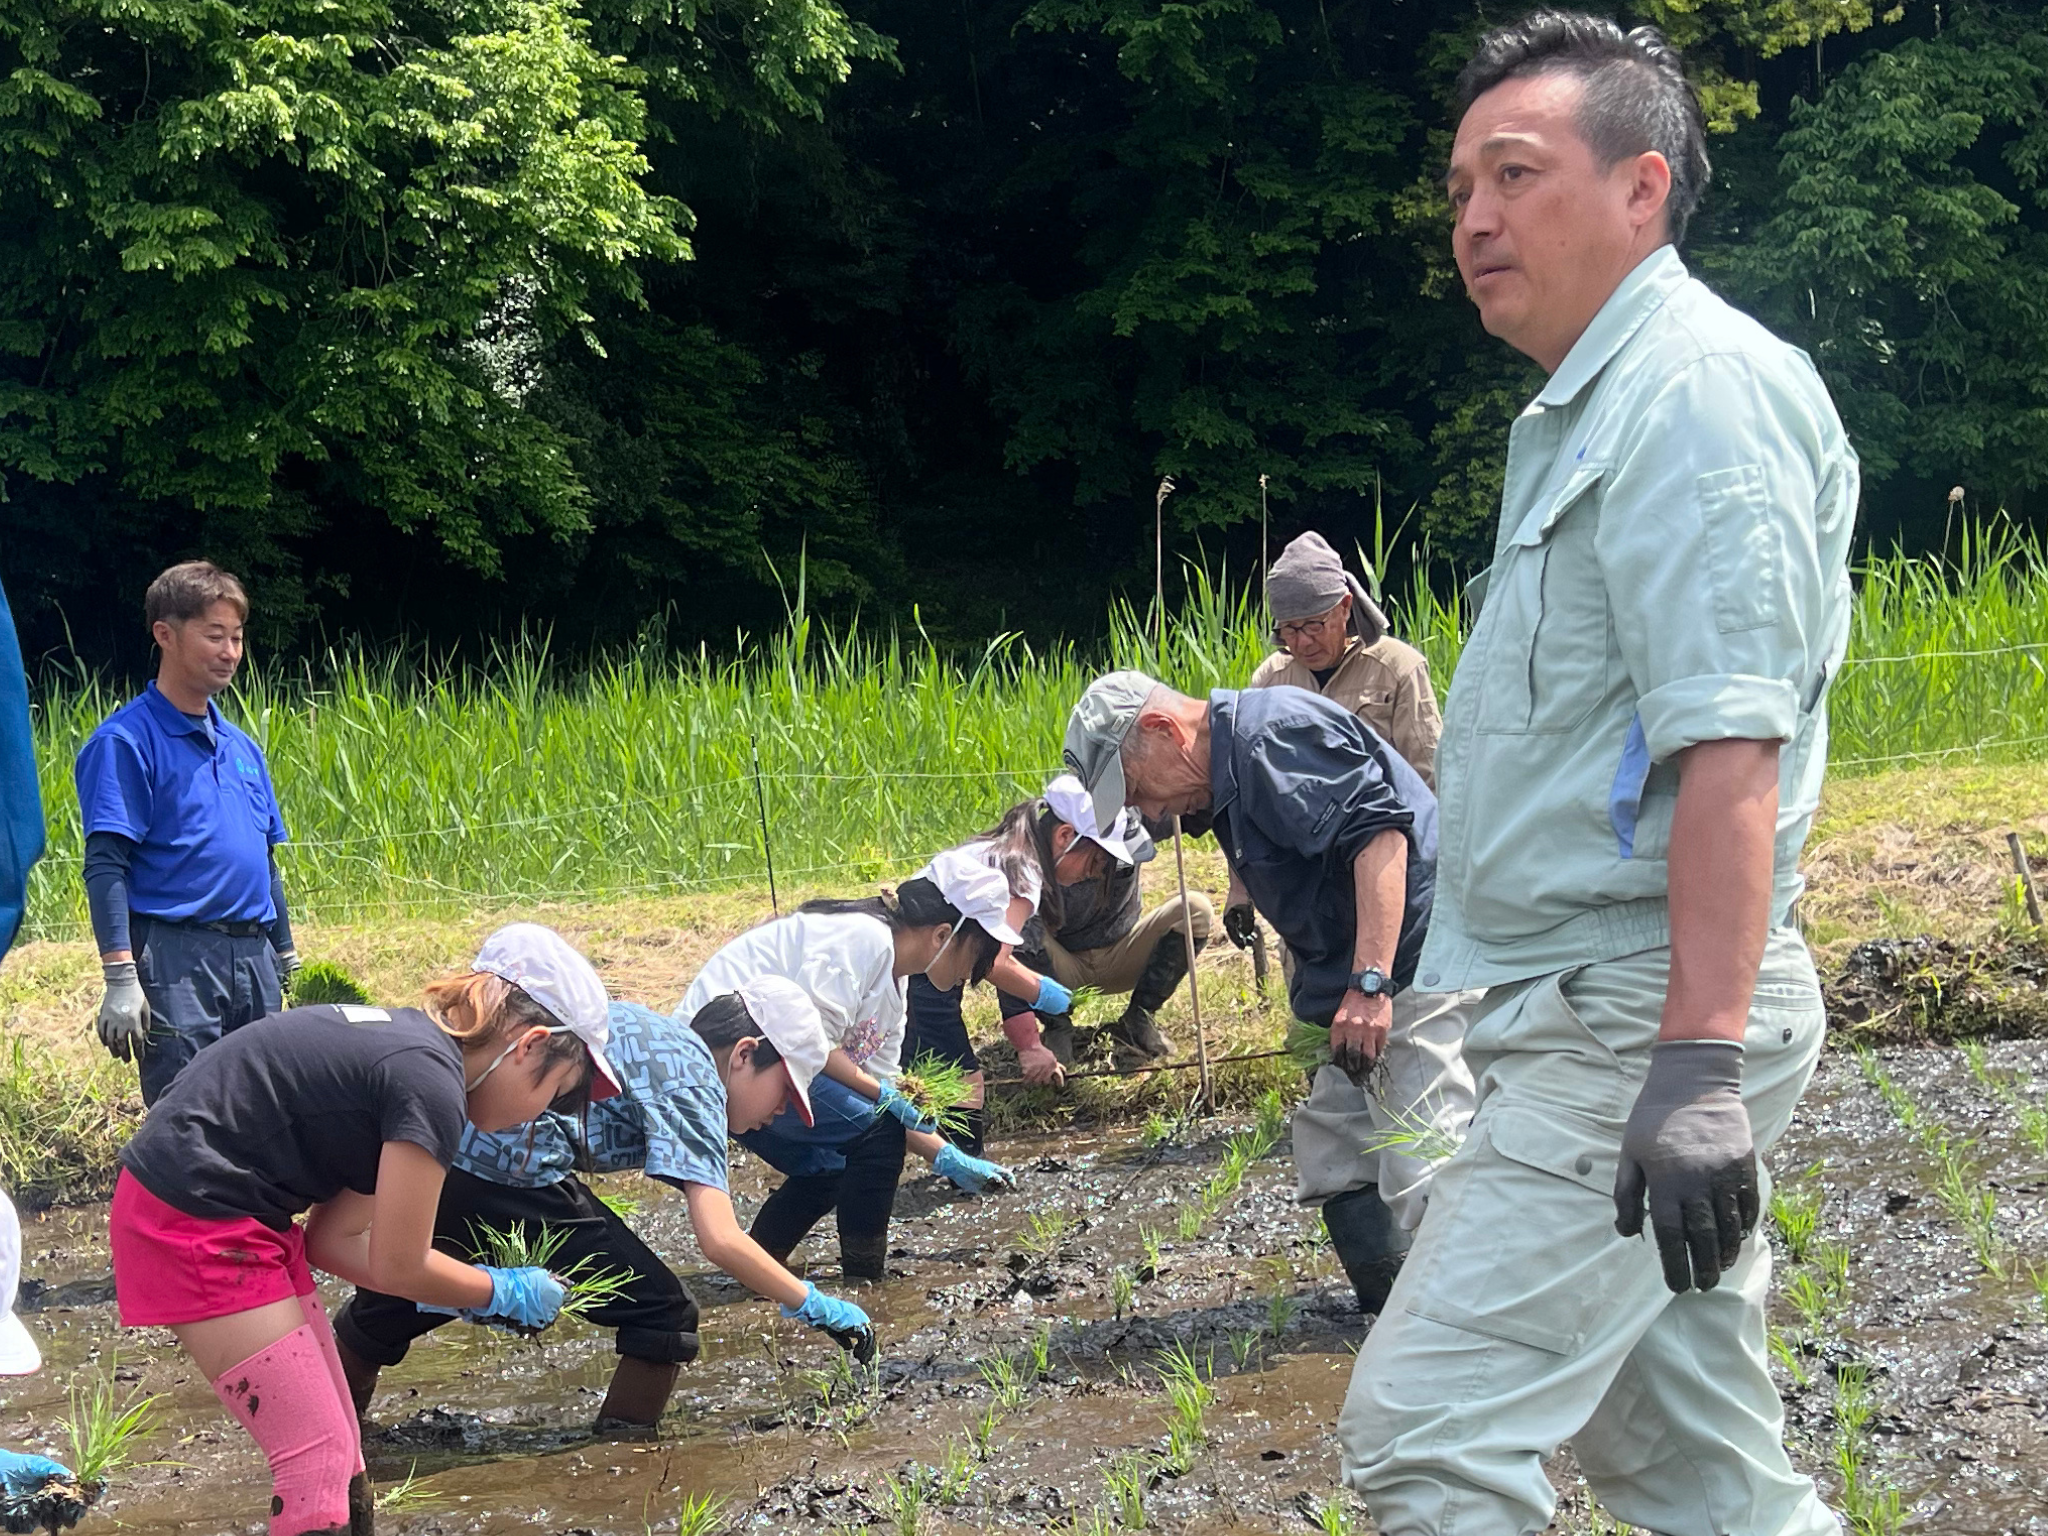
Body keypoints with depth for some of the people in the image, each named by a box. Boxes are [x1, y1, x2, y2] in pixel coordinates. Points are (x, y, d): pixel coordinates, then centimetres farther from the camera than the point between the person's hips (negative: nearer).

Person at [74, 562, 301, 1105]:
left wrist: (285, 960, 23)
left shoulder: (242, 747, 17)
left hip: (253, 956, 7)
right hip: (176, 957, -7)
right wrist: (120, 978, -20)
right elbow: (105, 866, -13)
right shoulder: (126, 742, -7)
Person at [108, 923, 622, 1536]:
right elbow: (397, 1266, -10)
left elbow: (335, 1239, 14)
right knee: (318, 1458, -6)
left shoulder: (413, 1046, 11)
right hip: (194, 1225, -10)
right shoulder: (431, 1083, -18)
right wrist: (504, 1292, 5)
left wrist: (468, 1293, 13)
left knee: (337, 1444, 13)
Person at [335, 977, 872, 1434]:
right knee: (663, 1317, 2)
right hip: (505, 1171, -9)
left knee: (389, 1311, 29)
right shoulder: (694, 1080, -1)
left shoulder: (653, 1032, 24)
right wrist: (812, 1304, 0)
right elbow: (721, 1241, -11)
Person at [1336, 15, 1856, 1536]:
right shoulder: (1589, 410, 20)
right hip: (1600, 1022, 11)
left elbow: (1731, 744, -23)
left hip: (1635, 1024, -11)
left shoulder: (1696, 386, -13)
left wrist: (1700, 1061, -30)